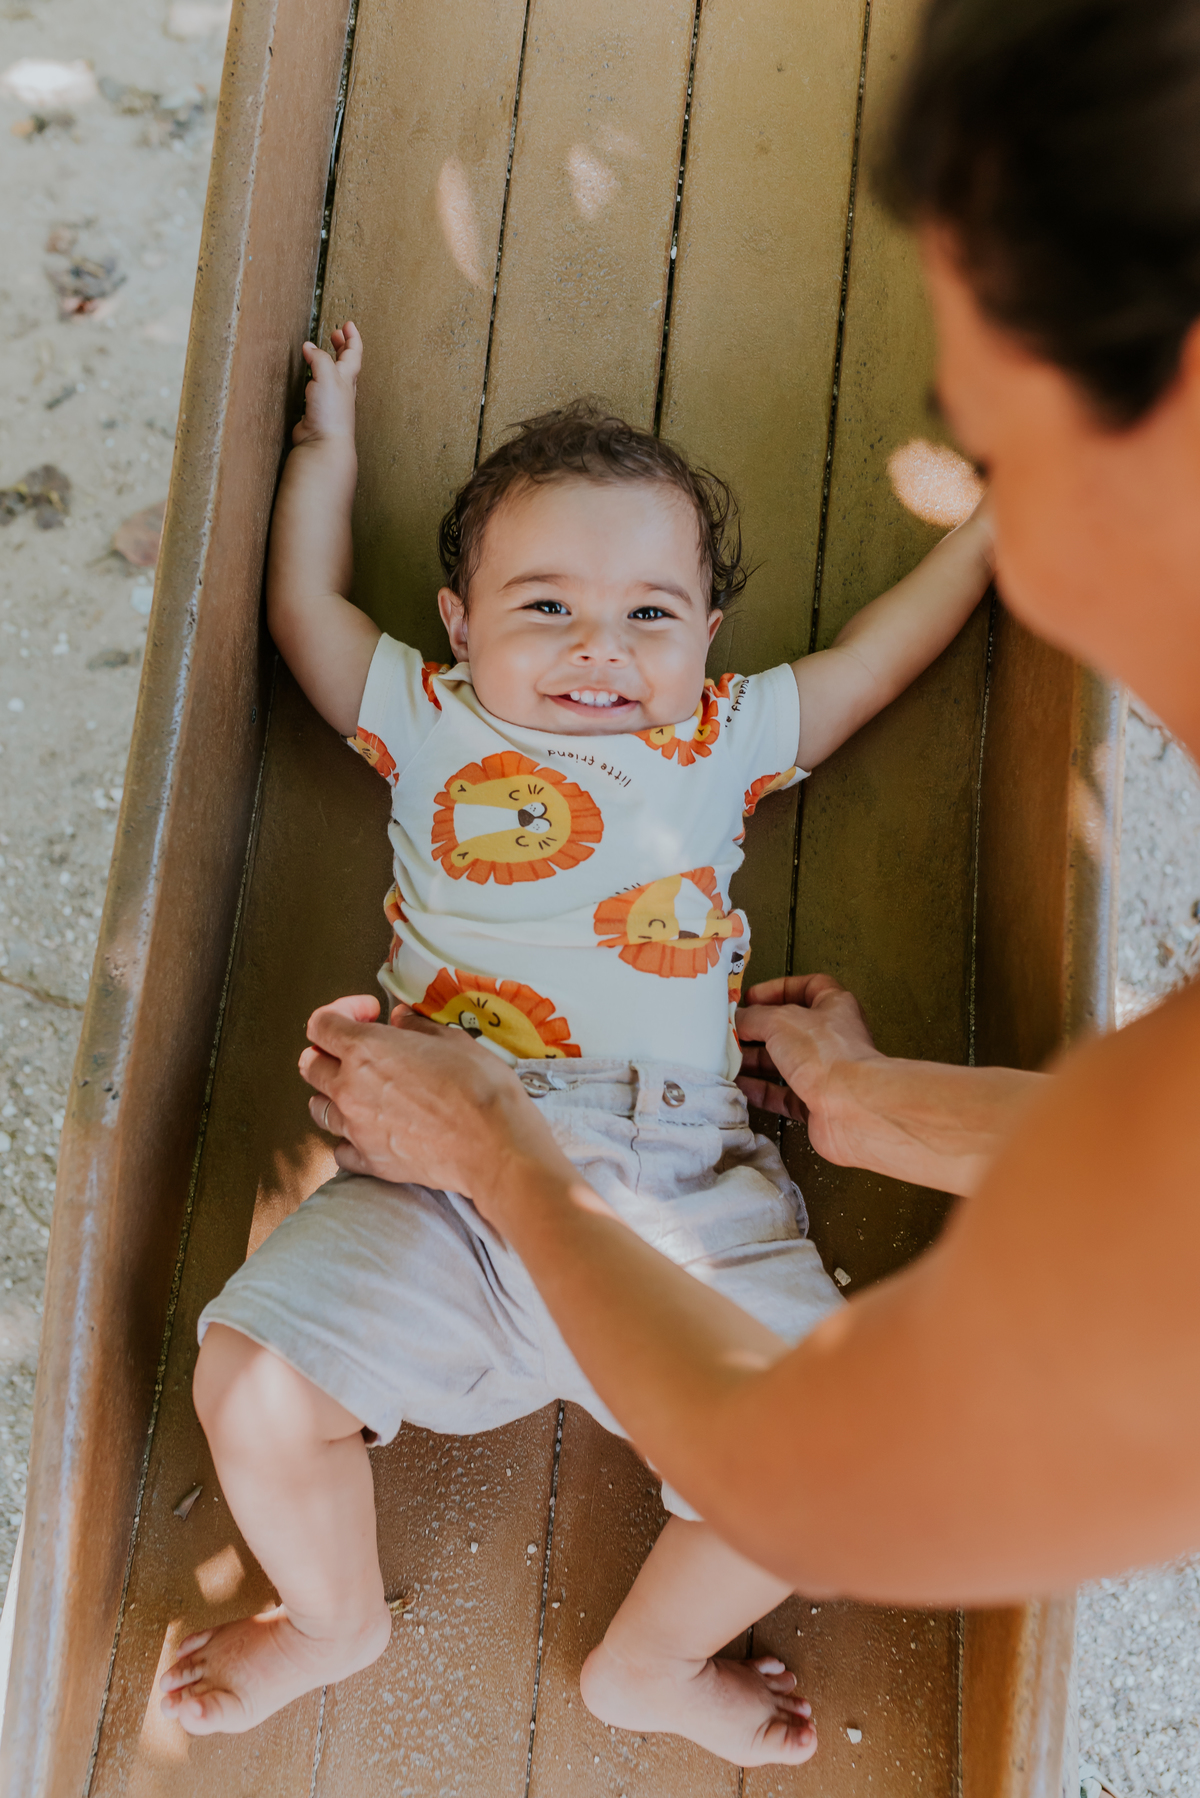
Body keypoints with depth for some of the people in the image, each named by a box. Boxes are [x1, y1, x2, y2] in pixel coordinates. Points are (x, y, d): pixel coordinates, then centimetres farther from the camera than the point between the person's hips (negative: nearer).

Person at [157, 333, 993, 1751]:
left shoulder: (729, 740, 22)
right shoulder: (432, 725, 20)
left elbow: (879, 652, 30)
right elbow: (303, 607, 28)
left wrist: (994, 506, 32)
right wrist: (327, 436, 36)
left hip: (684, 1189, 1)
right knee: (254, 1389, -19)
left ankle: (648, 1663, 16)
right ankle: (334, 1618, 17)